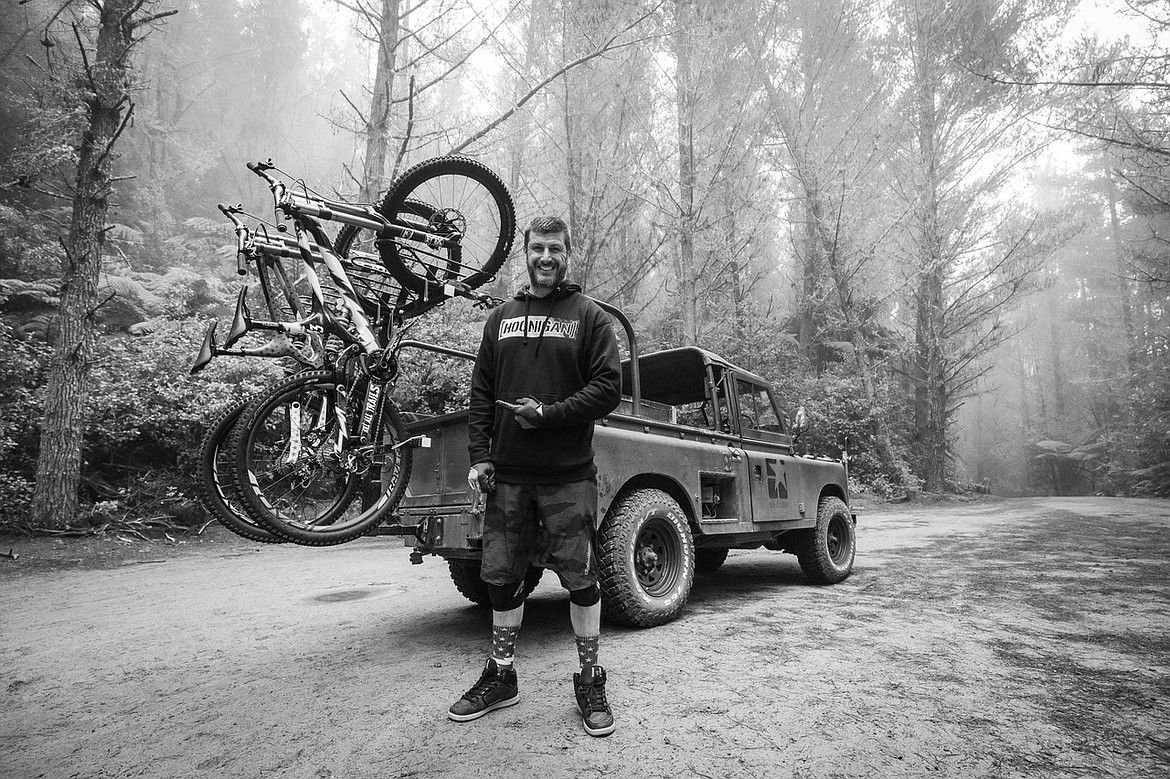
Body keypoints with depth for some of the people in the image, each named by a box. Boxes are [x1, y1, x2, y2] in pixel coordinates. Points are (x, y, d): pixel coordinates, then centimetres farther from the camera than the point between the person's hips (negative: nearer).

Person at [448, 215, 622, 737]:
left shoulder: (589, 316, 3)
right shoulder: (500, 318, 13)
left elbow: (607, 389, -6)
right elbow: (481, 392, 11)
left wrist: (548, 413, -16)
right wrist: (478, 454, 0)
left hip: (569, 476, -3)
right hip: (506, 474, 4)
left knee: (579, 578, 3)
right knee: (501, 576, 11)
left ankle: (590, 680, 21)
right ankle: (501, 677, 29)